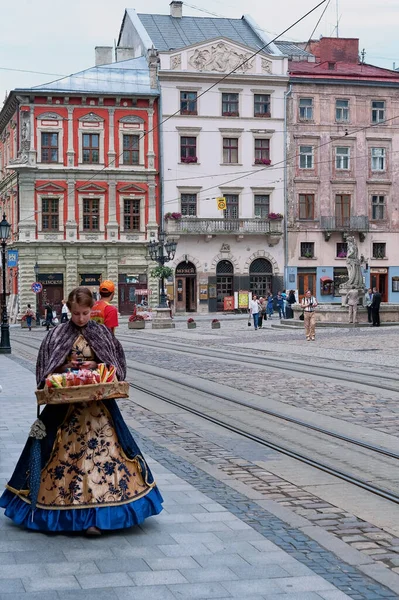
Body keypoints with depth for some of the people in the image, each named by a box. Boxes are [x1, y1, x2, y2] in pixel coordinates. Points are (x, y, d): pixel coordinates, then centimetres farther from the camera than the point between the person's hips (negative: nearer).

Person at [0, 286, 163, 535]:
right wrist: (67, 368, -11)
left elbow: (115, 364, 8)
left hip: (98, 404, 0)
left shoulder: (103, 333, 5)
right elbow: (46, 369, 6)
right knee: (65, 452, -1)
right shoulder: (57, 335, 4)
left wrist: (95, 367, -10)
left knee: (98, 448, -8)